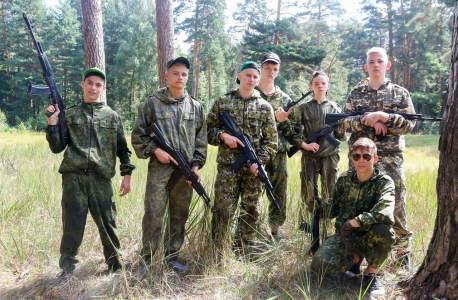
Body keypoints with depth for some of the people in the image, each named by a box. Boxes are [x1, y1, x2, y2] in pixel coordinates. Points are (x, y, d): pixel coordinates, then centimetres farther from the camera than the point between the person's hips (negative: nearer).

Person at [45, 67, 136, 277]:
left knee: (107, 222, 7)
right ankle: (67, 268, 20)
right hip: (73, 177, 0)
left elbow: (122, 148, 12)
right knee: (72, 225, 4)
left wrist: (126, 174, 5)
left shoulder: (112, 116, 11)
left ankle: (114, 263, 25)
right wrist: (52, 123, -5)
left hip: (101, 178, 1)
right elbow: (57, 148, 7)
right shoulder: (69, 115, 10)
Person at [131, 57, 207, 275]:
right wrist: (155, 150, -10)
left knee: (180, 216, 10)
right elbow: (138, 135, 3)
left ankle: (172, 256, 25)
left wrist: (196, 165, 2)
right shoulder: (152, 103, 3)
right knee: (153, 216, -1)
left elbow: (201, 140, 12)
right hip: (158, 169, -3)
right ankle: (146, 259, 14)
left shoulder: (196, 107, 12)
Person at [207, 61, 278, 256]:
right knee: (222, 210, -3)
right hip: (227, 166, -2)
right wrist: (223, 135, -12)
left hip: (253, 169, 2)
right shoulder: (223, 101, 6)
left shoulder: (265, 107, 8)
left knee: (250, 212, 8)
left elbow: (271, 140, 5)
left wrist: (260, 161, -8)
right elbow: (208, 128, 8)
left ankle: (243, 255, 22)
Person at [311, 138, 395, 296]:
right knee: (320, 263, -24)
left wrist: (353, 223, -32)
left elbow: (384, 213, -33)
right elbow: (333, 208, 15)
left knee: (384, 230, -37)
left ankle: (370, 273, -7)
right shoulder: (344, 180, 0)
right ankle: (355, 258, 11)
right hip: (344, 235, 3)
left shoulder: (384, 182, -12)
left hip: (368, 237, -2)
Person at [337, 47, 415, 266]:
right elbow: (343, 124, 2)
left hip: (390, 158, -1)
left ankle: (402, 250, 17)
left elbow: (409, 124, -1)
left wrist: (383, 117, -15)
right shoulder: (356, 94, 10)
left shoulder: (400, 93, 7)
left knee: (396, 205, 0)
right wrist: (368, 120, -14)